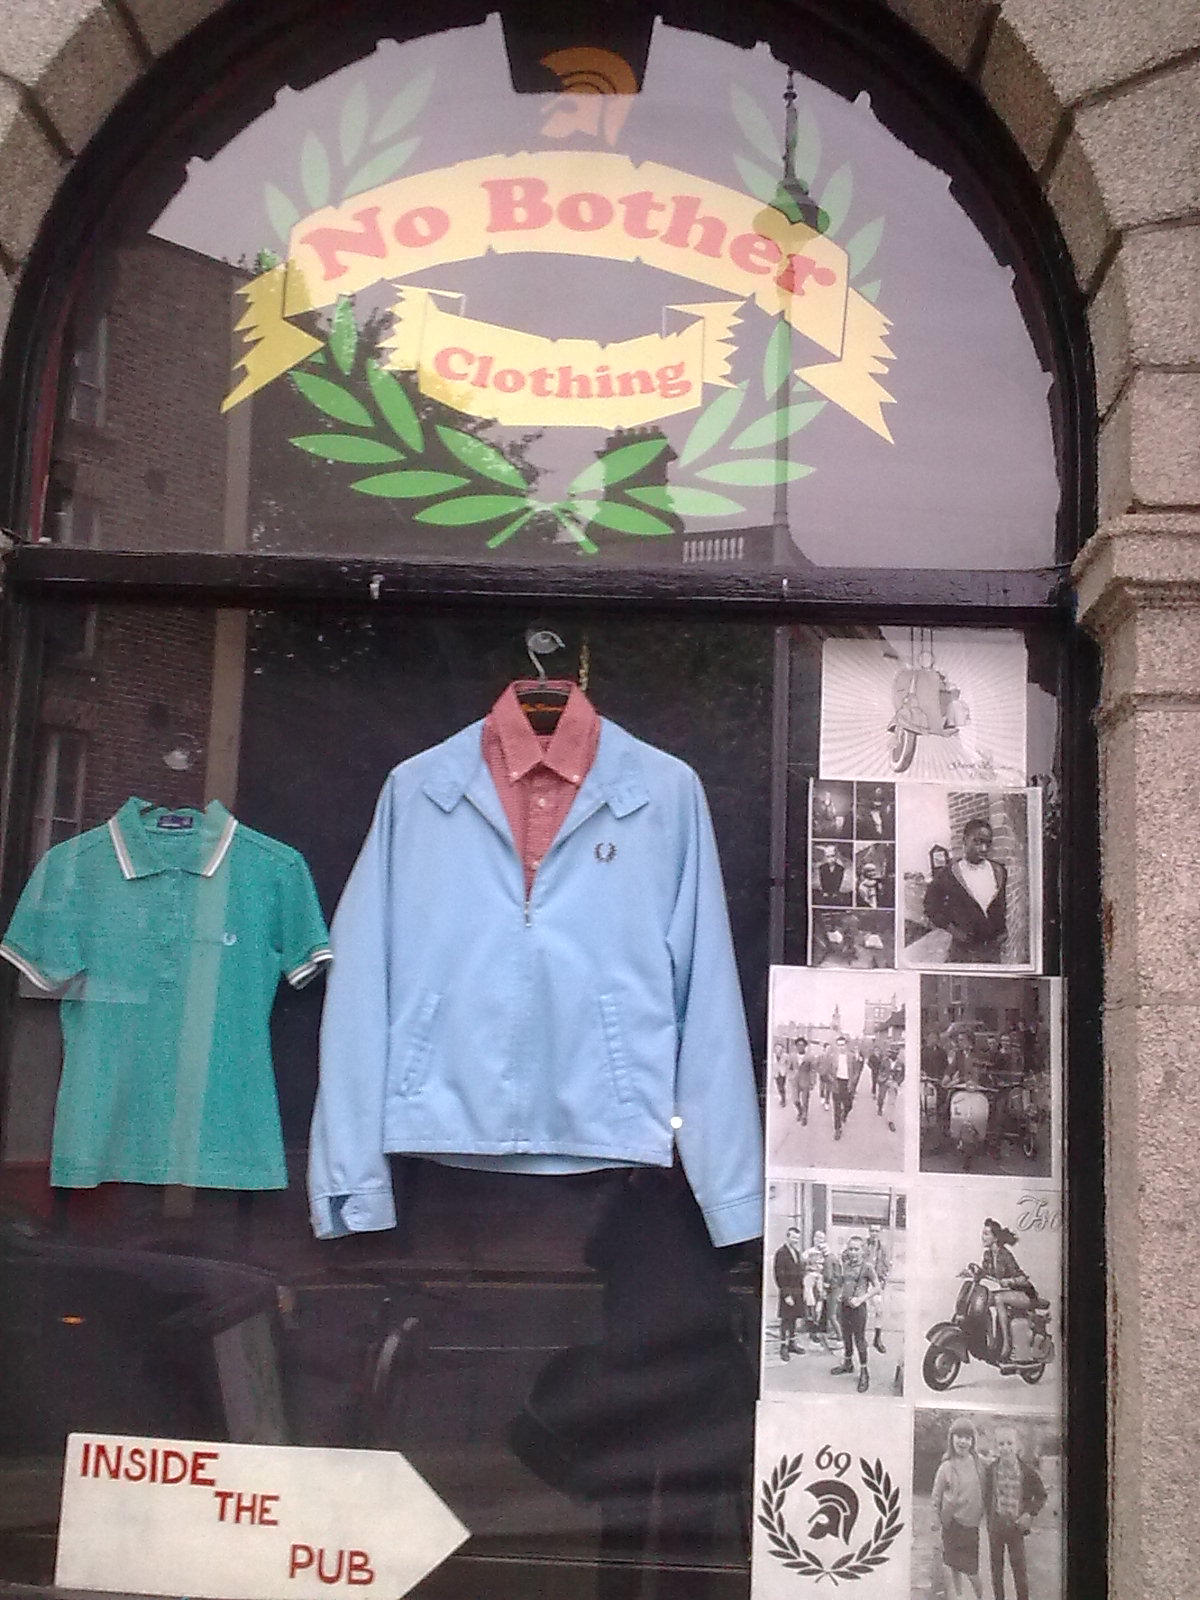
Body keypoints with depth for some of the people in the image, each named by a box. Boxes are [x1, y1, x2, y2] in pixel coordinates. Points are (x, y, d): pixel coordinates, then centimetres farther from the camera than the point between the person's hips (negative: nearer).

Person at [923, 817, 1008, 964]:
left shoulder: (999, 872, 5)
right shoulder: (947, 875, -8)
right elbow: (931, 907, -1)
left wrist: (1003, 932, 9)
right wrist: (951, 928, -10)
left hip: (993, 950, 4)